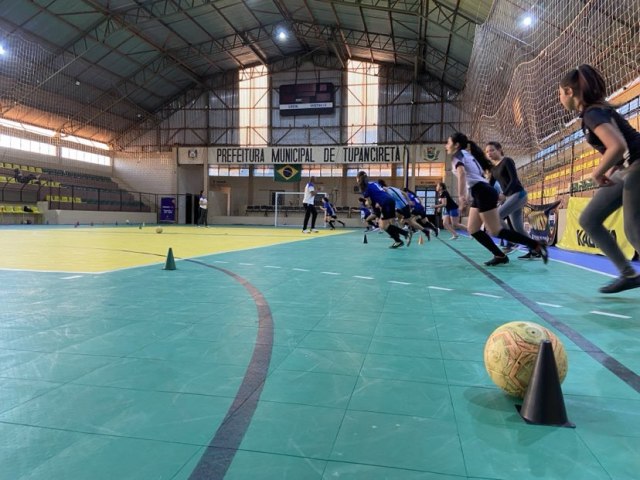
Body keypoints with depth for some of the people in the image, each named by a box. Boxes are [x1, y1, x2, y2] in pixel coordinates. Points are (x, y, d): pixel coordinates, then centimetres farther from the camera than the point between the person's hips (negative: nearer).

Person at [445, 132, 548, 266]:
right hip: (481, 194, 10)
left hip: (483, 193, -10)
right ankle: (500, 256, 7)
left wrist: (461, 196, -35)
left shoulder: (458, 155, -3)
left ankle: (537, 245, -8)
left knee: (496, 231, -10)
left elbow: (462, 173, -24)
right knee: (473, 229, 8)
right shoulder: (467, 155, 24)